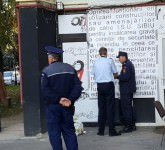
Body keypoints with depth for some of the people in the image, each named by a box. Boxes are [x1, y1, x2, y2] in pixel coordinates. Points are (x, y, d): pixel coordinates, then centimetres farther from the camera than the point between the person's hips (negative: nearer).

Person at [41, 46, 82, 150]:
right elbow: (78, 87, -2)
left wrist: (58, 99, -15)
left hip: (52, 106, -4)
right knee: (69, 131, 11)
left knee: (54, 133, 3)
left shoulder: (46, 71, -7)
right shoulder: (70, 69, 6)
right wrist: (70, 100, -10)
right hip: (68, 107, 4)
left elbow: (45, 91, -17)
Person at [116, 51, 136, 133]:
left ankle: (128, 126, -5)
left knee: (126, 108, -7)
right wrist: (118, 76, 7)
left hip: (126, 90, -11)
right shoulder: (129, 63, 17)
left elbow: (125, 77, -24)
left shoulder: (126, 65, -16)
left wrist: (117, 76, -12)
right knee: (129, 107, 16)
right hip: (129, 89, 11)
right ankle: (132, 125, 22)